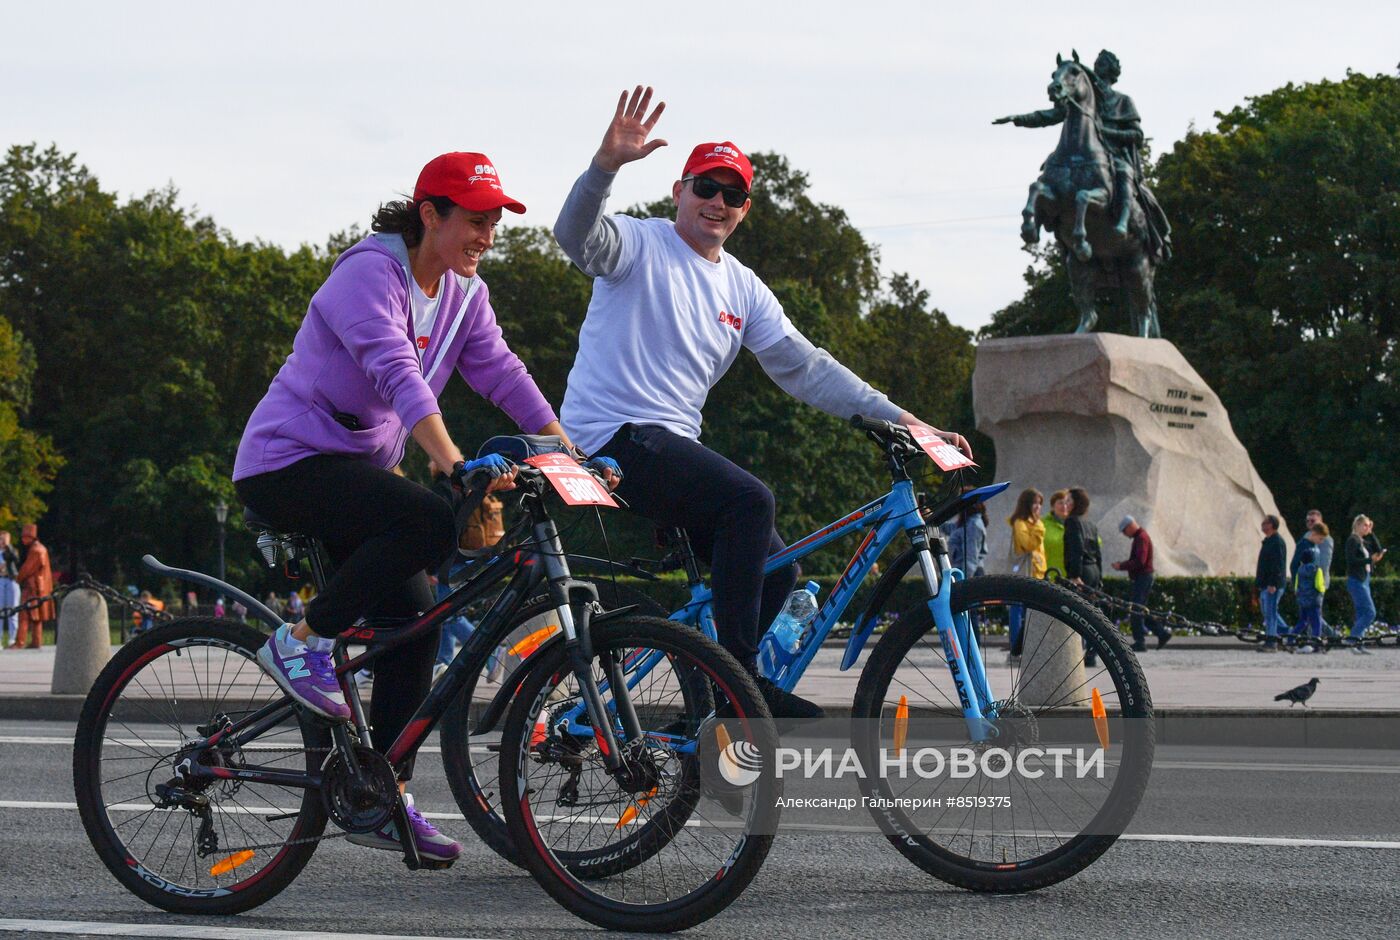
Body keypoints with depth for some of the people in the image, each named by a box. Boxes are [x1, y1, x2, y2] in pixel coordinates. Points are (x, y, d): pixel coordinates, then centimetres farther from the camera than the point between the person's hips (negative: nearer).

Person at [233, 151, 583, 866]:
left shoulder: (462, 294, 7)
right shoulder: (369, 273, -19)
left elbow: (503, 375, 0)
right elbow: (396, 373, -34)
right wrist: (454, 463, -46)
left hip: (357, 468, 9)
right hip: (289, 461, -9)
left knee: (414, 617, -3)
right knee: (431, 524, -31)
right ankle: (301, 641, -17)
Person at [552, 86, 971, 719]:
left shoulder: (742, 289, 16)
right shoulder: (641, 246, -2)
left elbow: (804, 366, 12)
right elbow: (578, 234, -24)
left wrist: (898, 418, 3)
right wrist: (608, 162, -43)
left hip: (674, 447, 8)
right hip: (612, 438, -8)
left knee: (774, 571, 0)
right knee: (749, 500, -28)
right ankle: (740, 676, -23)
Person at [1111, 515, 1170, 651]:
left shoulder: (1141, 538, -14)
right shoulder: (1139, 537, 19)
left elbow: (1139, 561, -23)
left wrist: (1121, 566, -19)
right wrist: (1122, 564, 12)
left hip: (1143, 578, -10)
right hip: (1140, 578, 10)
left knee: (1136, 609, -8)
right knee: (1140, 609, 13)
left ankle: (1140, 642, -7)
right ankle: (1162, 632, 14)